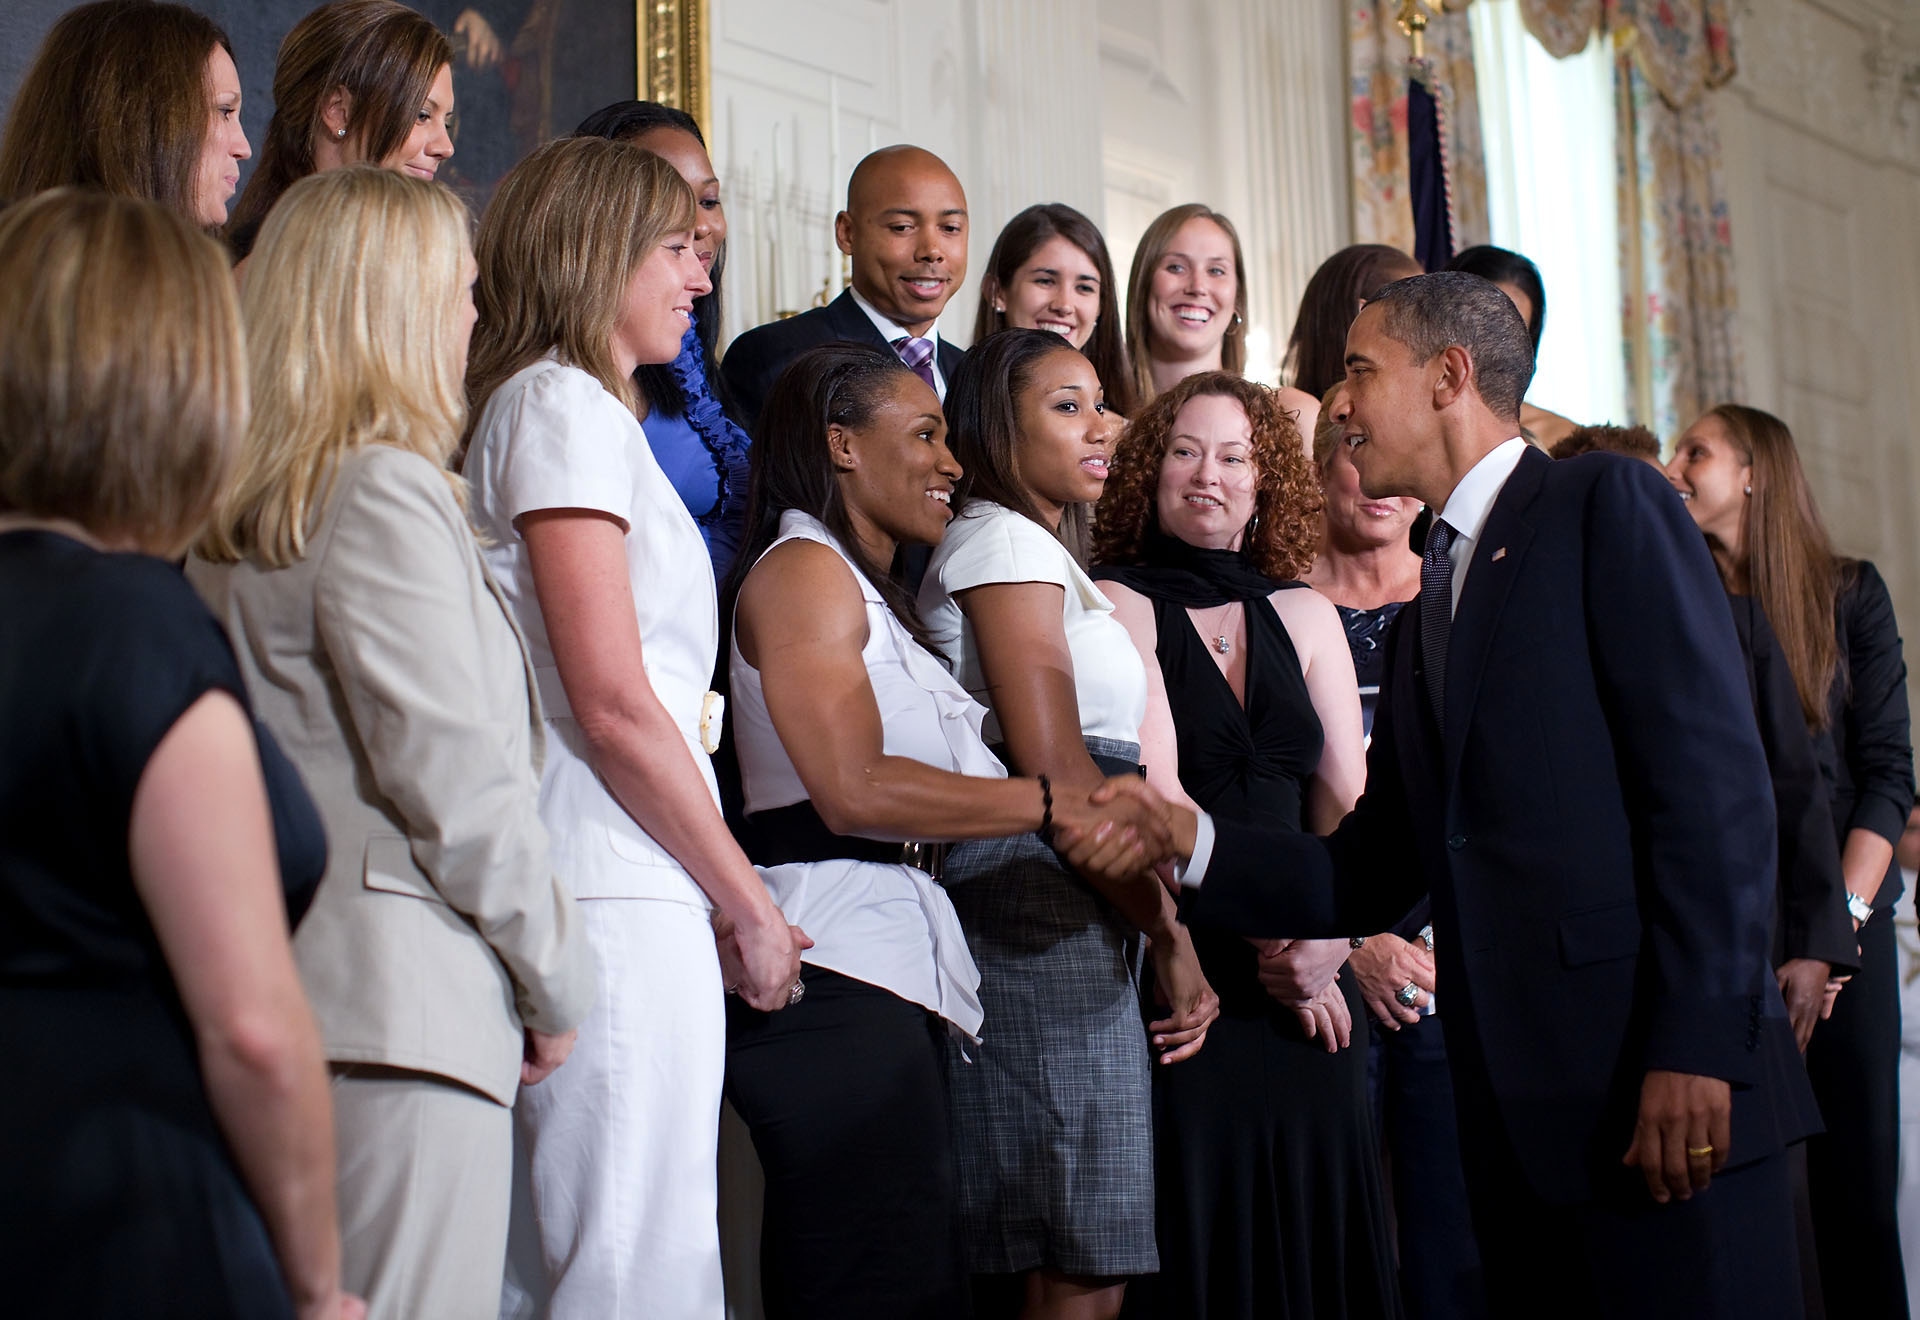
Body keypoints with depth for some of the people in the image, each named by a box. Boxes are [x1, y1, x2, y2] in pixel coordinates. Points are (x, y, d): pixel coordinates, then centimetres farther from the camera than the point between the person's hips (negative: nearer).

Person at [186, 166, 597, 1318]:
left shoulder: (240, 506, 14)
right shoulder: (388, 491, -11)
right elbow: (458, 781, -14)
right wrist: (556, 974, -2)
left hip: (283, 980, 9)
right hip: (405, 1004, -9)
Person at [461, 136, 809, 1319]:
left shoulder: (574, 408, 24)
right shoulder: (567, 404, -5)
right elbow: (613, 705, -14)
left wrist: (724, 898, 13)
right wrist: (748, 901, -6)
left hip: (629, 887, 9)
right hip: (620, 901, -9)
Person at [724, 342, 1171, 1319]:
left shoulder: (868, 590, 27)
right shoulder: (803, 568, -3)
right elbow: (854, 788, -16)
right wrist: (1061, 804, -13)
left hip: (890, 963, 10)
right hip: (835, 972, -10)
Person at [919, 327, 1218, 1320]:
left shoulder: (1039, 550, 26)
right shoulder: (1004, 541, -5)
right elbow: (1056, 772, -15)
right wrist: (1172, 933, -12)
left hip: (1078, 914, 10)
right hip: (1044, 918, -10)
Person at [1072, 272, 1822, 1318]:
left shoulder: (1609, 507, -1)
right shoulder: (1420, 618, 21)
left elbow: (1713, 781, -11)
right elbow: (1371, 877, 16)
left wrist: (1697, 1046, -18)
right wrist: (1186, 837, 3)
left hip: (1668, 1084, -7)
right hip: (1513, 1112, 7)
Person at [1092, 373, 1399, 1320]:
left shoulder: (1303, 615, 12)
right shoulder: (1117, 604, 0)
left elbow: (1347, 804, 5)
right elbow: (1155, 793, -10)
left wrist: (1327, 937, -11)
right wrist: (1265, 933, -13)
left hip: (1308, 989, 4)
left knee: (1311, 1233, 6)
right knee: (1196, 1231, -1)